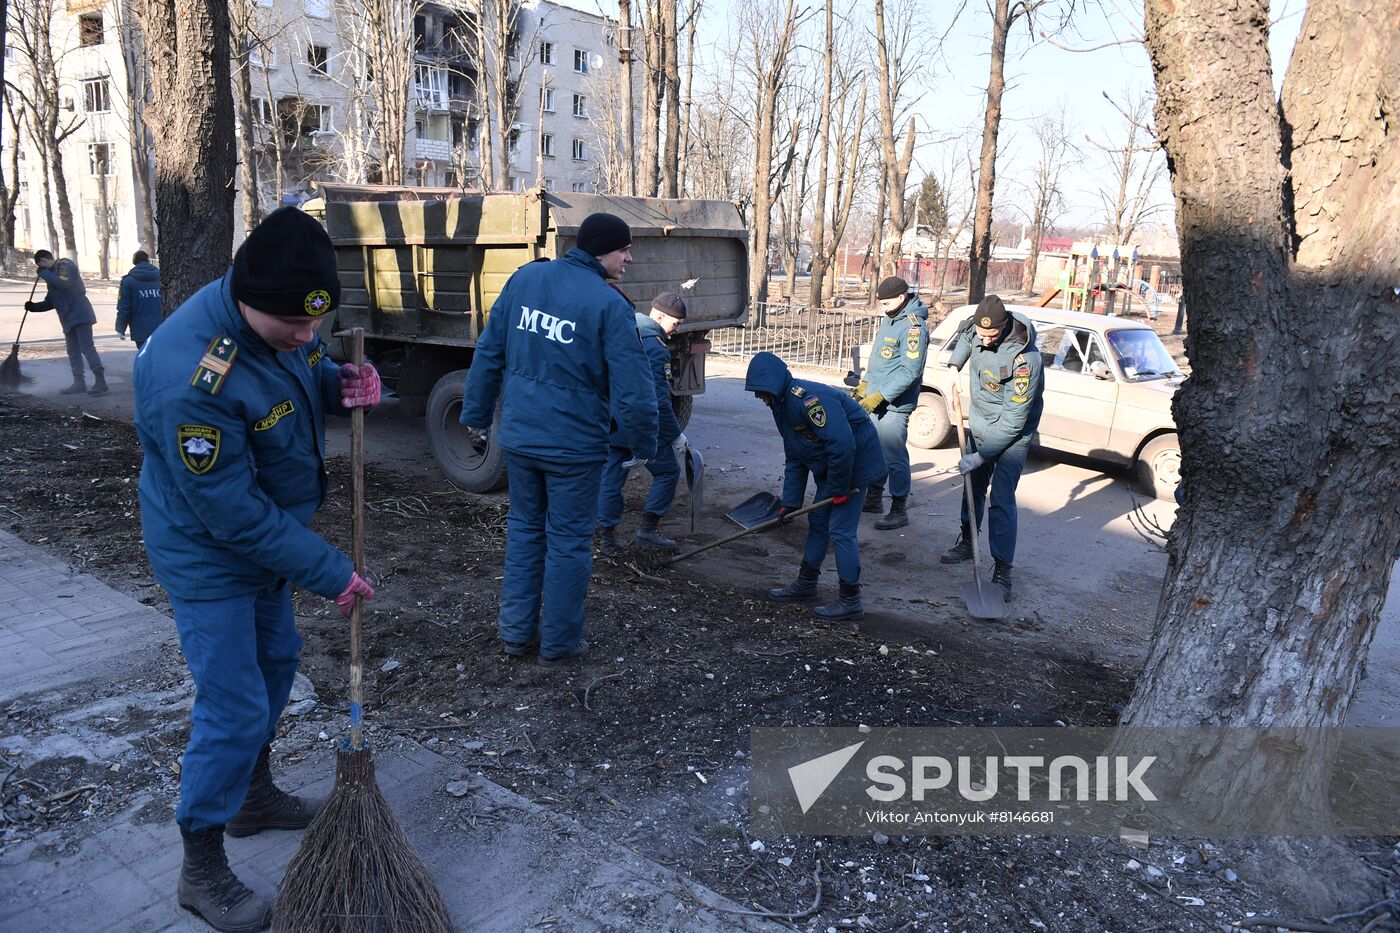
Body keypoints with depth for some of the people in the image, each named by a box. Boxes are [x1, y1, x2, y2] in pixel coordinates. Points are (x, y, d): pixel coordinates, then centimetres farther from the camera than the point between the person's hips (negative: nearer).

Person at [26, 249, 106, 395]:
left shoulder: (65, 265, -3)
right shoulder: (53, 275, 24)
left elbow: (63, 284, -24)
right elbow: (50, 302, 24)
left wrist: (44, 273, -12)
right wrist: (34, 306, 9)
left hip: (80, 315, -10)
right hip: (69, 319, 10)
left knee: (87, 348, -14)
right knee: (73, 352, 11)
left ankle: (100, 382, -16)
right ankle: (79, 383, 17)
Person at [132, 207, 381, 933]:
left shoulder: (280, 319, -12)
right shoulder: (191, 378, -36)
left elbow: (308, 376, 10)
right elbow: (235, 514, -30)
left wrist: (342, 384, -15)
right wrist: (330, 574, -21)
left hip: (266, 538, 9)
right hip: (209, 556, -9)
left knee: (275, 660, 22)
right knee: (235, 708, -1)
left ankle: (254, 796, 46)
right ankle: (202, 871, 21)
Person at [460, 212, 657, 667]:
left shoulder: (524, 278, 2)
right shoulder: (610, 304, -15)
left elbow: (488, 352, 7)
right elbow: (633, 388, -15)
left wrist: (476, 413, 17)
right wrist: (643, 444, 0)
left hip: (518, 436, 5)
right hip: (574, 445, -5)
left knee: (524, 528, 20)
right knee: (567, 542, 9)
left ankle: (517, 632, 29)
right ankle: (559, 643, 21)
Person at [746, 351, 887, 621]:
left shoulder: (807, 397, -26)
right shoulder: (782, 405, 8)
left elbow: (842, 442, -32)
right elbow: (794, 459, 14)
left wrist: (838, 489, -23)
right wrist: (790, 502, 9)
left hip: (855, 463, -10)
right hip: (830, 466, 10)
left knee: (841, 530, -7)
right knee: (817, 521, 17)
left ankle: (850, 601, 4)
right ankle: (806, 583, 32)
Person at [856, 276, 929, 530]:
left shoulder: (913, 327, -18)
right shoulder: (890, 319, 13)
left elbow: (909, 372, -23)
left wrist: (879, 397, -23)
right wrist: (865, 384, 21)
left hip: (894, 405, -10)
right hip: (875, 400, 10)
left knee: (894, 456, -5)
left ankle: (899, 510, 4)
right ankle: (874, 498, 31)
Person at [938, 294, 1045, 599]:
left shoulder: (1025, 358, -33)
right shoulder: (977, 328, -12)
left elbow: (1013, 420, -29)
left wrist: (981, 456, -25)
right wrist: (954, 366, 5)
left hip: (1011, 434, -7)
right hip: (980, 425, 7)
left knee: (1002, 499, -12)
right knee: (973, 487, 19)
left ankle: (1002, 570, -7)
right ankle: (967, 542, 38)